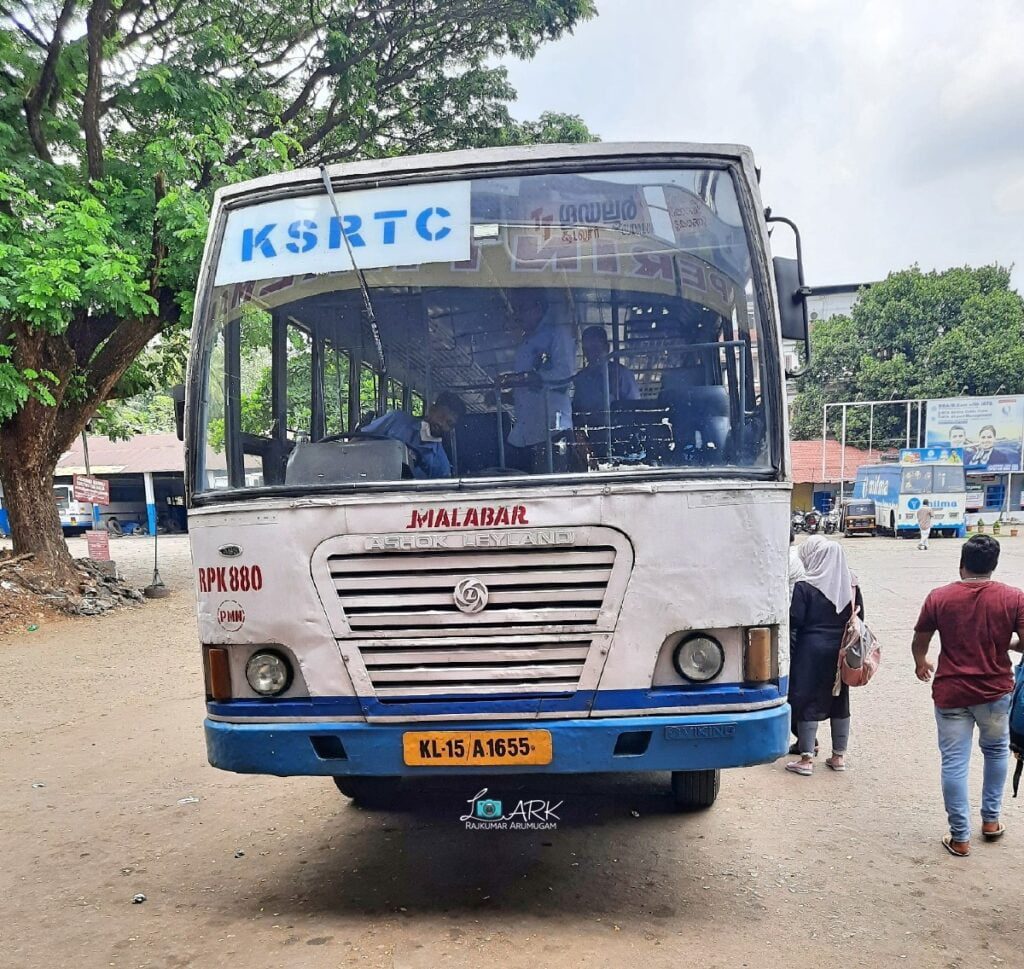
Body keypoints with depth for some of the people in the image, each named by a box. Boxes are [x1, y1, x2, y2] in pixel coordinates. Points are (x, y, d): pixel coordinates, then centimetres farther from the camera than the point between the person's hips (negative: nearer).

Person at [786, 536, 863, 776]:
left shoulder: (804, 586, -15)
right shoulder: (850, 583, 1)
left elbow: (794, 622, -15)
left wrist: (789, 655, -8)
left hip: (811, 651, -5)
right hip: (841, 651, 5)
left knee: (808, 701, 3)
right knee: (839, 701, 15)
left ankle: (807, 759, 6)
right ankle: (839, 756, 24)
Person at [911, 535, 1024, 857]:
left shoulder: (939, 598, -8)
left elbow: (919, 642, 2)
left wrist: (921, 663, 23)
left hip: (951, 693, -1)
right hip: (995, 691, 1)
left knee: (954, 763, 6)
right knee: (996, 751, 26)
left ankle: (960, 837, 13)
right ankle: (991, 819, 35)